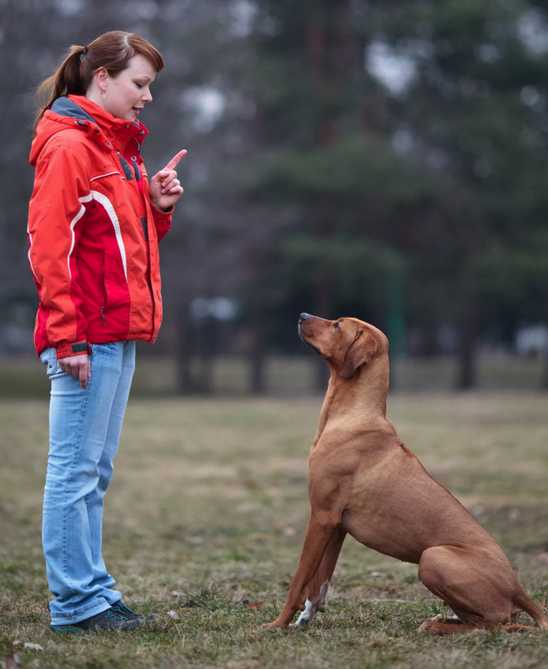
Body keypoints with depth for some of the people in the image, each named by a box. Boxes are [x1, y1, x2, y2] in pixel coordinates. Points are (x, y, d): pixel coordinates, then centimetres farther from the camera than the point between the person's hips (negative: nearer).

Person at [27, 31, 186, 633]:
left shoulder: (119, 146, 18)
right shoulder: (68, 146, -10)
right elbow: (49, 248, -15)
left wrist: (157, 205, 5)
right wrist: (68, 338, -19)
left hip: (118, 334, 9)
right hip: (86, 337, -9)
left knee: (95, 470, 12)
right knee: (76, 468, -5)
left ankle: (93, 593, 17)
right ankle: (75, 603, 0)